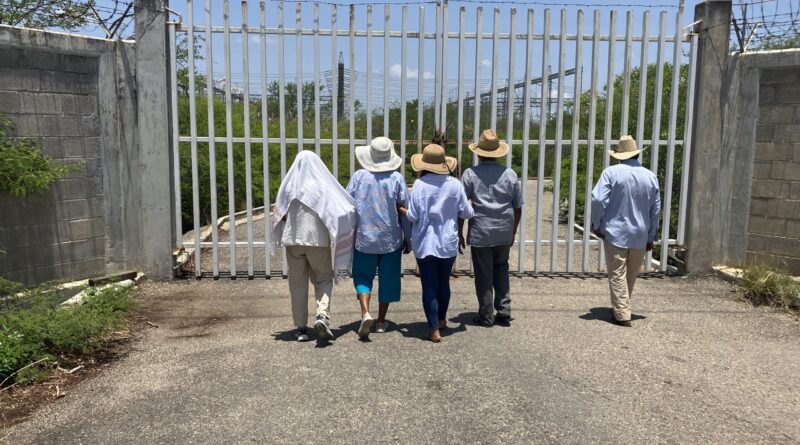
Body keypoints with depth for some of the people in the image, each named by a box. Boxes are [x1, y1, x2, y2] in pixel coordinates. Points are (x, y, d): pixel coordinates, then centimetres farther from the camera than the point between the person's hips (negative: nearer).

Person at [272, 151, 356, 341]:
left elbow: (280, 215, 5)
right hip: (319, 239, -1)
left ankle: (301, 327, 11)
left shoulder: (290, 184, 2)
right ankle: (322, 315, -13)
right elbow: (345, 208, -8)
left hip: (293, 239, 2)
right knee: (323, 280, 10)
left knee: (298, 283, 10)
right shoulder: (324, 184, -3)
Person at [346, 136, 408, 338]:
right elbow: (404, 208, -4)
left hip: (364, 238, 0)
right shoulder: (396, 178, -6)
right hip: (391, 238, 0)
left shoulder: (359, 176, -5)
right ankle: (381, 321, 21)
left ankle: (365, 312, -9)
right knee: (387, 279, 13)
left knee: (363, 276, 12)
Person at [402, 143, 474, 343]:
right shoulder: (455, 184, -5)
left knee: (429, 285, 4)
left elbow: (413, 216, -13)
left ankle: (434, 329, 2)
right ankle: (441, 319, 38)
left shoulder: (420, 185, -13)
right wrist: (469, 205, 21)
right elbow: (466, 213, -1)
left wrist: (402, 210, 8)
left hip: (425, 243, -3)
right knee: (444, 281, 21)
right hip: (448, 243, 3)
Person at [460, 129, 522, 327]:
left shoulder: (470, 174, -6)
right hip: (504, 233, 3)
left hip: (480, 233, -3)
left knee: (484, 274, 7)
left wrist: (460, 233, 3)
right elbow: (517, 207, 7)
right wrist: (513, 232, 18)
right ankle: (504, 311, 17)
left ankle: (486, 316, 15)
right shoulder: (510, 174, 2)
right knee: (501, 269, 20)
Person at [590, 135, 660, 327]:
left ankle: (622, 315, 0)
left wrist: (596, 224, -3)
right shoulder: (650, 176, 3)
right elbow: (655, 210, 8)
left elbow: (598, 200, -18)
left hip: (615, 232, -4)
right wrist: (651, 237, 17)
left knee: (617, 275, 1)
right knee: (631, 275, 18)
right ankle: (621, 307, 31)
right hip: (640, 235, 4)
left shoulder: (611, 172, -10)